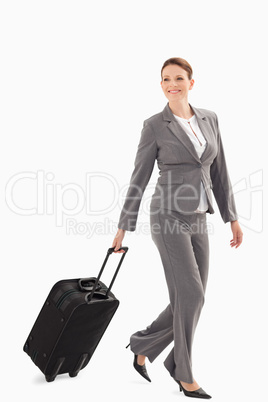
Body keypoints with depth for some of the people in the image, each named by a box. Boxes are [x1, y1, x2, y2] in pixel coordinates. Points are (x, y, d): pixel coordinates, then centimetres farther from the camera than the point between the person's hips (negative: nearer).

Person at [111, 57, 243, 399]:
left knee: (191, 300, 7)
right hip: (168, 218, -6)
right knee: (191, 296, -9)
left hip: (197, 221, 6)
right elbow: (139, 179, -3)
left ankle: (142, 346, 28)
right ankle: (184, 374, 11)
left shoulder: (209, 119, 9)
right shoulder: (154, 125, -5)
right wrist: (123, 228, -1)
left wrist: (232, 218, 10)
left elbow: (219, 173, 12)